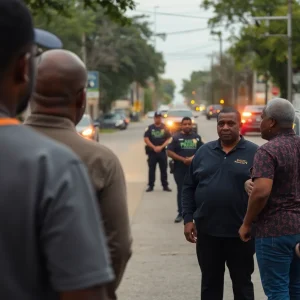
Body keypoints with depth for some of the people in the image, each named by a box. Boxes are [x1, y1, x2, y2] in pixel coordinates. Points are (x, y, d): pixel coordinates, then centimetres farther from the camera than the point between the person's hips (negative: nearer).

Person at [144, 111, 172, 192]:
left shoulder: (165, 128, 6)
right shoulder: (149, 128, 5)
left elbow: (168, 139, 2)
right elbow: (146, 139, -1)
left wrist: (161, 147, -12)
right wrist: (154, 147, -11)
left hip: (162, 151, 0)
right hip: (152, 151, 0)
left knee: (164, 169, 3)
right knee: (151, 169, 3)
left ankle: (165, 185, 8)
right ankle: (150, 186, 8)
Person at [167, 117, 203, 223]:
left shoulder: (197, 137, 8)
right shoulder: (176, 137, 0)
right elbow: (169, 152, -6)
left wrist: (193, 158, -13)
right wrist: (183, 159, -14)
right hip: (180, 169, -2)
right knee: (181, 191, 2)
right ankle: (181, 213, 7)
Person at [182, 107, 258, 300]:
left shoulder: (254, 153, -4)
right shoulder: (204, 151, 6)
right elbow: (189, 187, 9)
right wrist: (188, 219, 2)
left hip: (240, 232, -3)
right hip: (207, 230, 3)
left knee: (242, 283, 9)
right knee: (210, 282, 13)